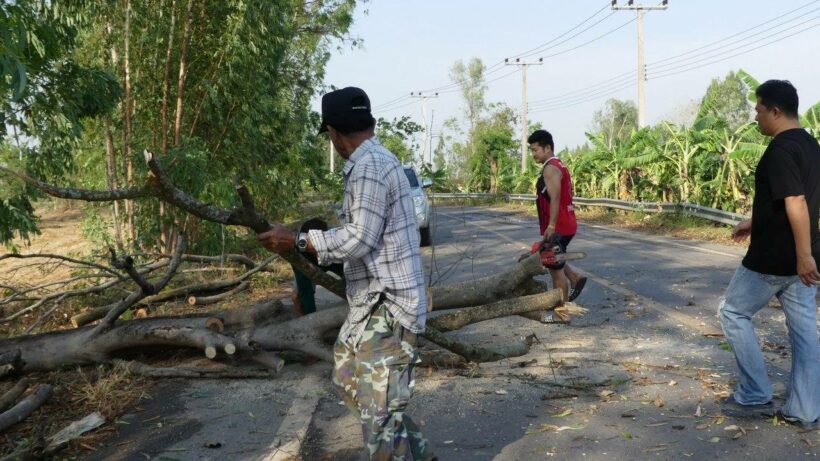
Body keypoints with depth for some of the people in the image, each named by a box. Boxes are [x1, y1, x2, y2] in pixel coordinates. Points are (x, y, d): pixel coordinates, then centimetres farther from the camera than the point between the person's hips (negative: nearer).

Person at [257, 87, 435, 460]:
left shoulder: (369, 165, -17)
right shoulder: (374, 162, 13)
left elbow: (360, 238, -22)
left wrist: (296, 241, -15)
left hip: (387, 306, -11)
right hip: (371, 303, 11)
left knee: (378, 408, -6)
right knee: (348, 379, 21)